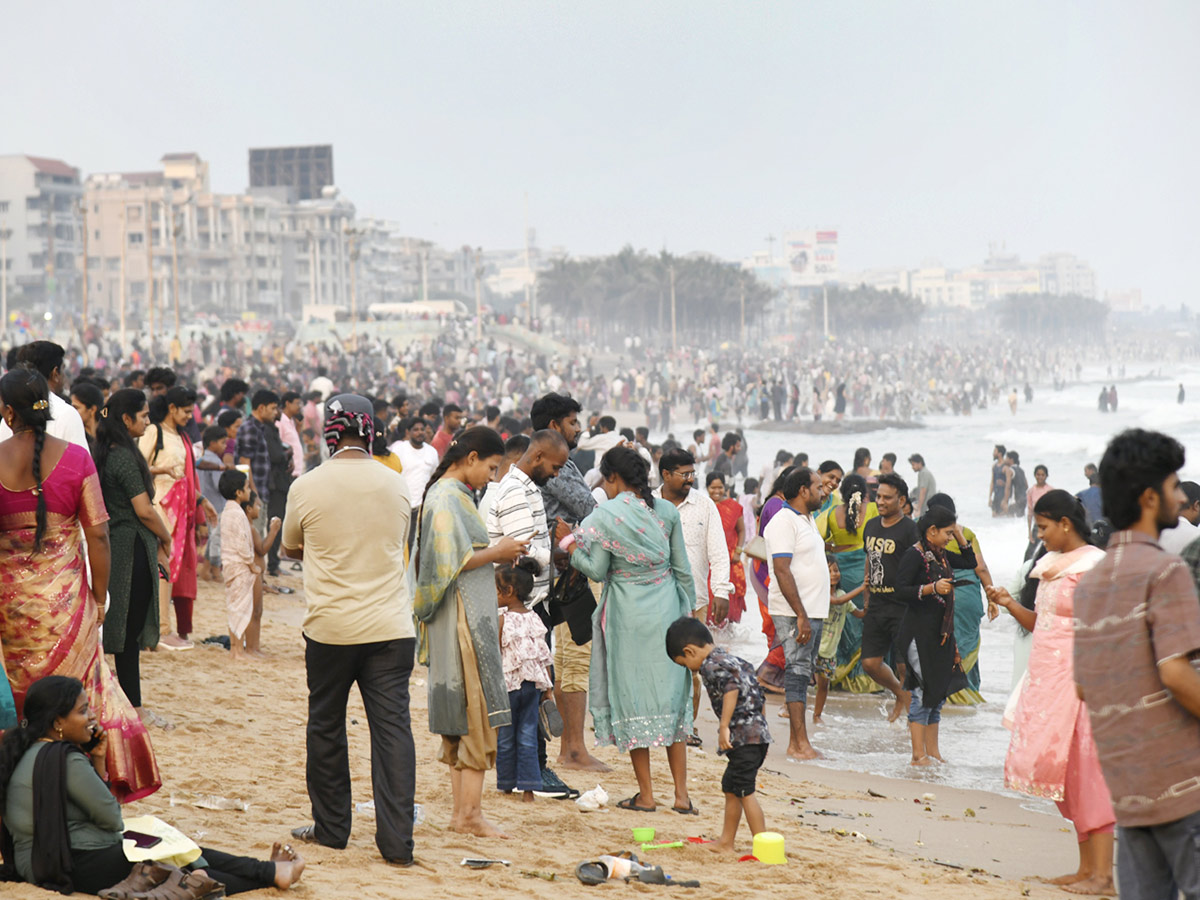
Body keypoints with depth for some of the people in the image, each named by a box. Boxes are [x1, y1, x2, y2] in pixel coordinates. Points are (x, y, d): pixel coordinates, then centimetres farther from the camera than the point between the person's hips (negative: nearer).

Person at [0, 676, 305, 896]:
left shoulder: (30, 751, 9)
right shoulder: (65, 759, -24)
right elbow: (111, 818, -14)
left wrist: (97, 761, 3)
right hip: (77, 865, -10)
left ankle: (267, 871, 15)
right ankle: (269, 873, 9)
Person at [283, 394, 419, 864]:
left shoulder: (307, 487, -5)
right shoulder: (396, 485, 2)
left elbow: (291, 549, 11)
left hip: (329, 627, -1)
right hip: (391, 627, 1)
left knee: (326, 727, 14)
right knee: (393, 728, 0)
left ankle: (331, 826, 23)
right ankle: (397, 841, -4)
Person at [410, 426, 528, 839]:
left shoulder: (455, 494, 16)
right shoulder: (446, 498, -14)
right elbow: (450, 562, -20)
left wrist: (494, 553, 11)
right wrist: (495, 553, -10)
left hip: (471, 617, 10)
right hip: (463, 618, -10)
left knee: (461, 717, 10)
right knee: (476, 713, -8)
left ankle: (462, 810, 12)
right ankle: (470, 812, -6)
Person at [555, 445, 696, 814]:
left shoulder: (606, 516, -10)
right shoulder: (666, 511, 2)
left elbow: (597, 570, -6)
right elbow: (682, 567, 6)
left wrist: (570, 544, 4)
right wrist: (689, 608, 16)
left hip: (629, 616, -4)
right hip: (667, 611, 4)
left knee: (633, 697, 4)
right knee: (670, 695, 10)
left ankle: (645, 794, 6)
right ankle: (681, 794, 8)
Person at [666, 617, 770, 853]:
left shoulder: (711, 666, -9)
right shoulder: (731, 659, 19)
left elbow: (732, 688, -26)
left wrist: (724, 727, -27)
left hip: (744, 736, -10)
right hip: (758, 732, 10)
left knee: (745, 792, -7)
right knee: (730, 788, 18)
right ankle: (726, 842, 27)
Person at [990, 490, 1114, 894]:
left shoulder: (1094, 565, -11)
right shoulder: (1049, 565, 14)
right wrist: (1009, 604, 3)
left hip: (1077, 681, -8)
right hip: (1047, 679, 8)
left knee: (1085, 771, -9)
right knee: (1064, 774, 9)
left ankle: (1102, 874, -8)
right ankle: (1086, 867, 14)